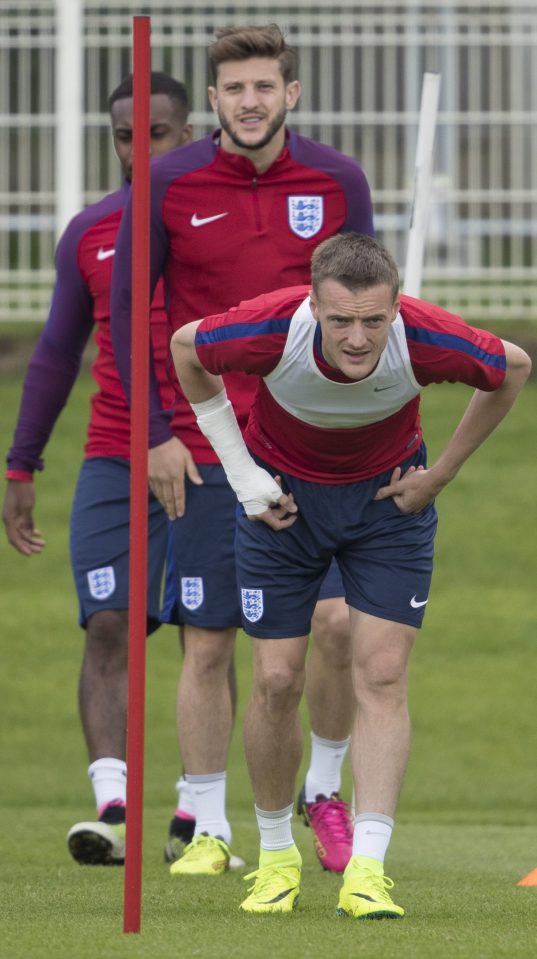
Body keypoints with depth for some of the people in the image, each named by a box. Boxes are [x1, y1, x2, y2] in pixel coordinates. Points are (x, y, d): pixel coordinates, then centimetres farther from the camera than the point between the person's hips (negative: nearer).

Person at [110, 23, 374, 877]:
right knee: (207, 645, 2)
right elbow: (124, 308, 3)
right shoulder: (168, 187, -4)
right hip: (209, 450, 0)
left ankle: (325, 791, 12)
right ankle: (209, 829, 13)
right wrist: (155, 433, -2)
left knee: (337, 620, -11)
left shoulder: (336, 181, -1)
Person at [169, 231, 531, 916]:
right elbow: (185, 348, -8)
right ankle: (276, 856, 19)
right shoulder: (270, 331, -33)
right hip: (284, 499, 0)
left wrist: (440, 475, -3)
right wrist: (240, 470, -7)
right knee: (276, 680, -2)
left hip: (388, 498, 0)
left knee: (382, 675, -11)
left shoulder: (428, 341, -32)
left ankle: (365, 872, -13)